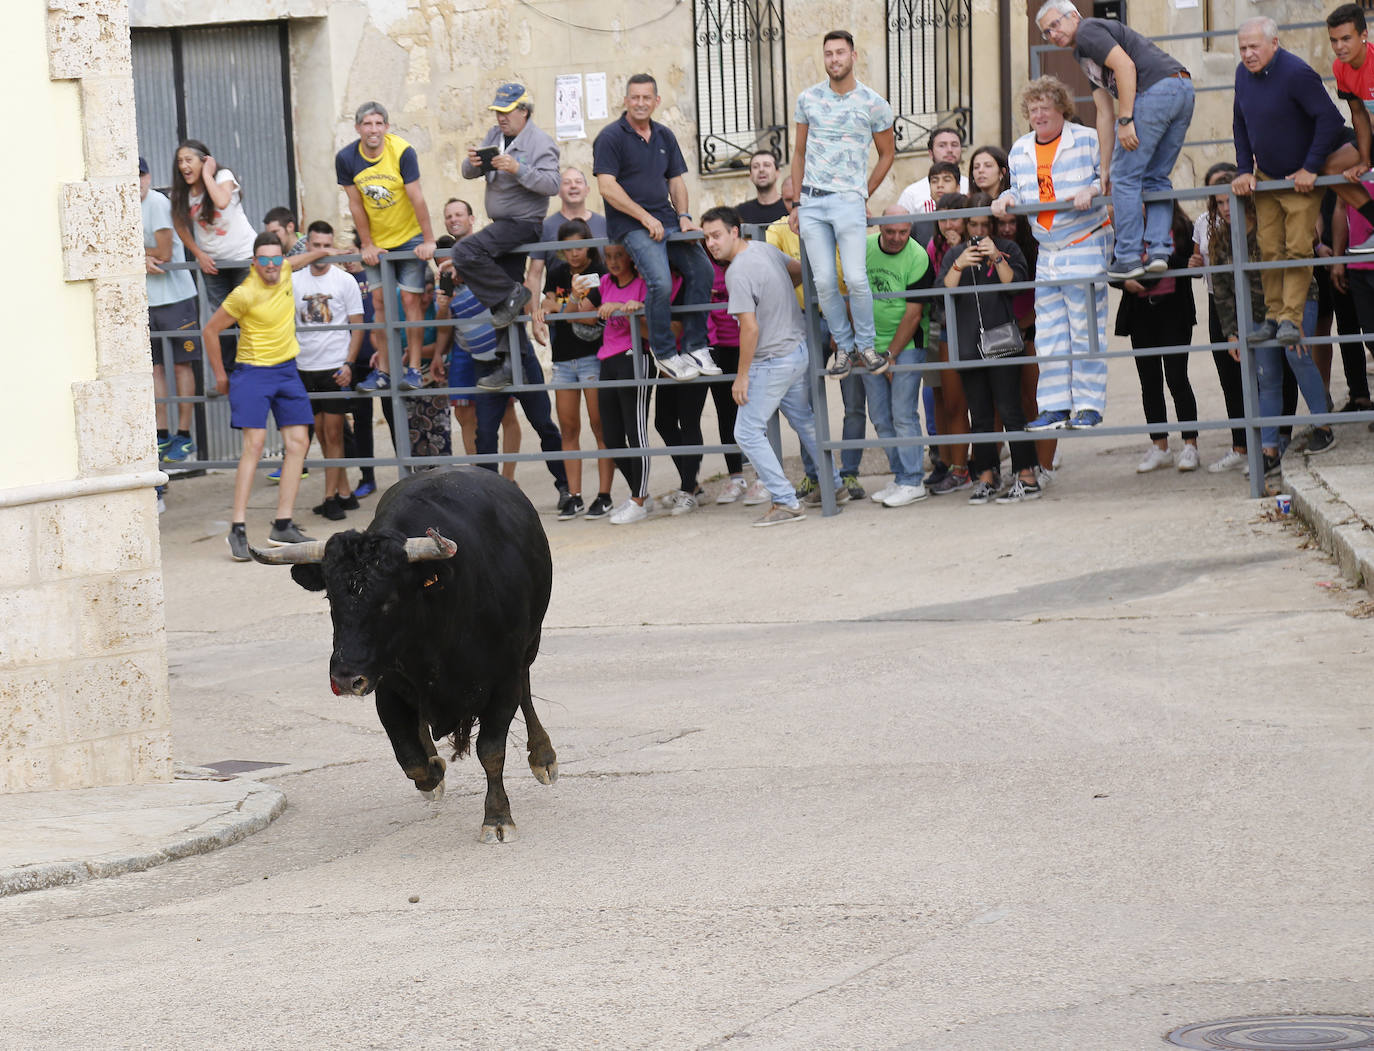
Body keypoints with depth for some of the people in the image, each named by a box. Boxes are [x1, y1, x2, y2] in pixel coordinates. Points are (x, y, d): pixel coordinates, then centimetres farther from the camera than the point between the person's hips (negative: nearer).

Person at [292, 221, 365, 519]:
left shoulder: (345, 281, -1)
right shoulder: (294, 281, 7)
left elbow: (357, 327, -1)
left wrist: (349, 363, -11)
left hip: (335, 367, -4)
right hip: (305, 368, 4)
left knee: (333, 433, -4)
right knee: (321, 433, 8)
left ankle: (331, 498, -1)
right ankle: (344, 493, 16)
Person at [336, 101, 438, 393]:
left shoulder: (402, 151, -19)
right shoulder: (346, 158, -10)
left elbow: (417, 199, -18)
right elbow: (356, 205, -3)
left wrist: (429, 241, -17)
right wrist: (367, 245, -3)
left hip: (409, 238, -3)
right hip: (376, 243, 3)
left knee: (411, 299, -7)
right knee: (380, 302, 3)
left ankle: (413, 369, -4)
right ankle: (383, 371, 8)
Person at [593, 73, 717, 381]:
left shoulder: (664, 136, 16)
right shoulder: (611, 137, -5)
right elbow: (607, 187, -11)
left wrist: (684, 215, 4)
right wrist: (645, 217, -14)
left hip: (666, 220, 7)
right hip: (630, 225, -7)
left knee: (702, 270, -8)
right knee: (660, 283, -25)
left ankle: (695, 347, 1)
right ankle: (664, 354, -11)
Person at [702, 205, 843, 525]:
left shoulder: (738, 273, -23)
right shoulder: (765, 248, 4)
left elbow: (750, 328, -25)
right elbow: (799, 271, 22)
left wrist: (741, 376, -17)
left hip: (773, 361, -9)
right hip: (801, 348, 9)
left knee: (748, 432, -3)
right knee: (804, 420, 23)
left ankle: (786, 502, -5)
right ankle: (835, 486, 32)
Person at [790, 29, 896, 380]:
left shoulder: (873, 104, 0)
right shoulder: (808, 99, 7)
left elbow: (887, 154, 13)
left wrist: (865, 196, 9)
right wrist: (797, 203, 12)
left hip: (849, 200, -3)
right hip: (811, 202, 3)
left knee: (855, 279, -13)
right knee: (824, 281, -3)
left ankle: (866, 344, 4)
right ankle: (843, 346, 9)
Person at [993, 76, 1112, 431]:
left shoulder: (1088, 140, -4)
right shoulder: (1020, 150, 12)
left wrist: (1091, 190, -20)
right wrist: (1006, 199, -1)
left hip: (1085, 245, -6)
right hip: (1046, 252, 6)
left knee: (1085, 328, -5)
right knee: (1047, 332, 4)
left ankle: (1089, 406, 0)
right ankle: (1055, 406, 9)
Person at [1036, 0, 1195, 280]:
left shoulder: (1088, 31, 1)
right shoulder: (1084, 56, 30)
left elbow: (1125, 66, -14)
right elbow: (1105, 114, 30)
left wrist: (1126, 120, -16)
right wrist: (1105, 167, 28)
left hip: (1156, 89, -10)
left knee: (1126, 177, -2)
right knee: (1155, 177, 16)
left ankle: (1129, 257, -2)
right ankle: (1158, 248, 6)